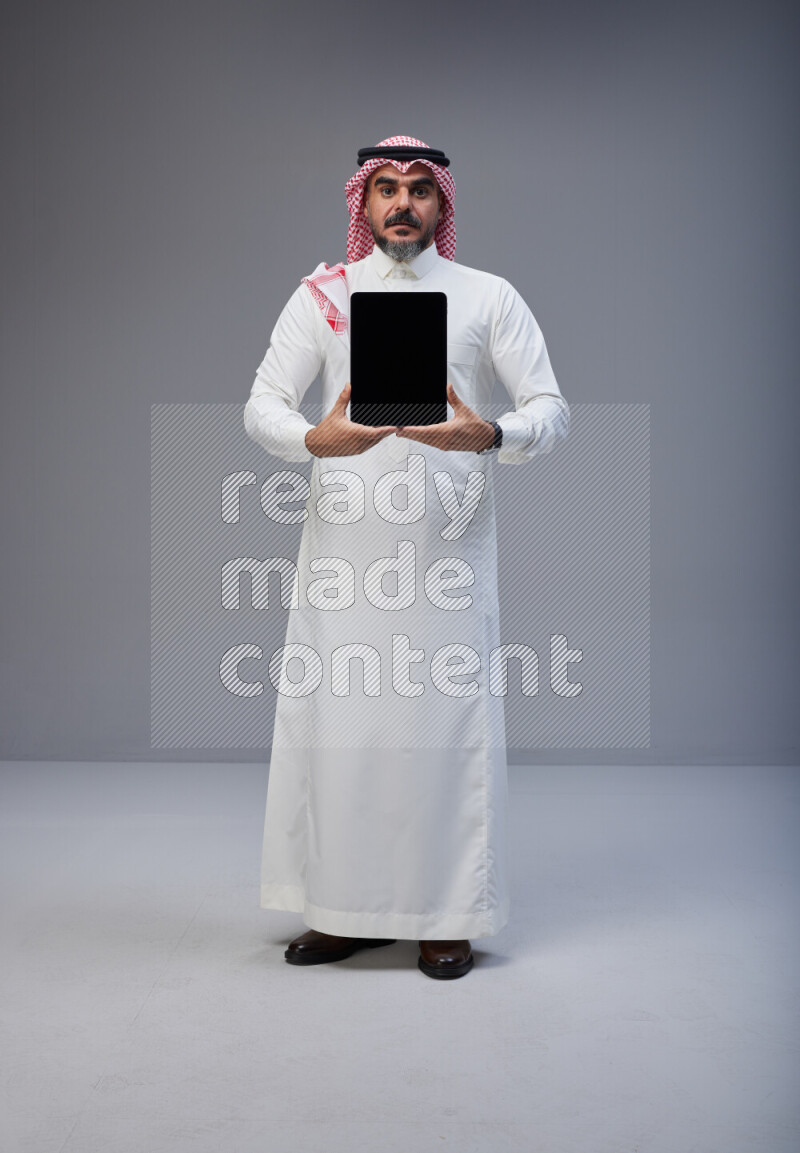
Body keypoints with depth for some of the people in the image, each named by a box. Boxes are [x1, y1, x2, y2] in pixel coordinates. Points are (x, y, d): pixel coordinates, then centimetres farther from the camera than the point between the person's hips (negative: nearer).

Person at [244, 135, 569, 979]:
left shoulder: (488, 297, 9)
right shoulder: (323, 295, 11)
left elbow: (551, 409, 1)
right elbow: (262, 404, 4)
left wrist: (488, 435, -21)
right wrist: (315, 439, -19)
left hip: (448, 539, -1)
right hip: (344, 538, 1)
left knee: (447, 717, -2)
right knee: (335, 715, 0)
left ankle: (445, 918, 9)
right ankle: (343, 908, 13)